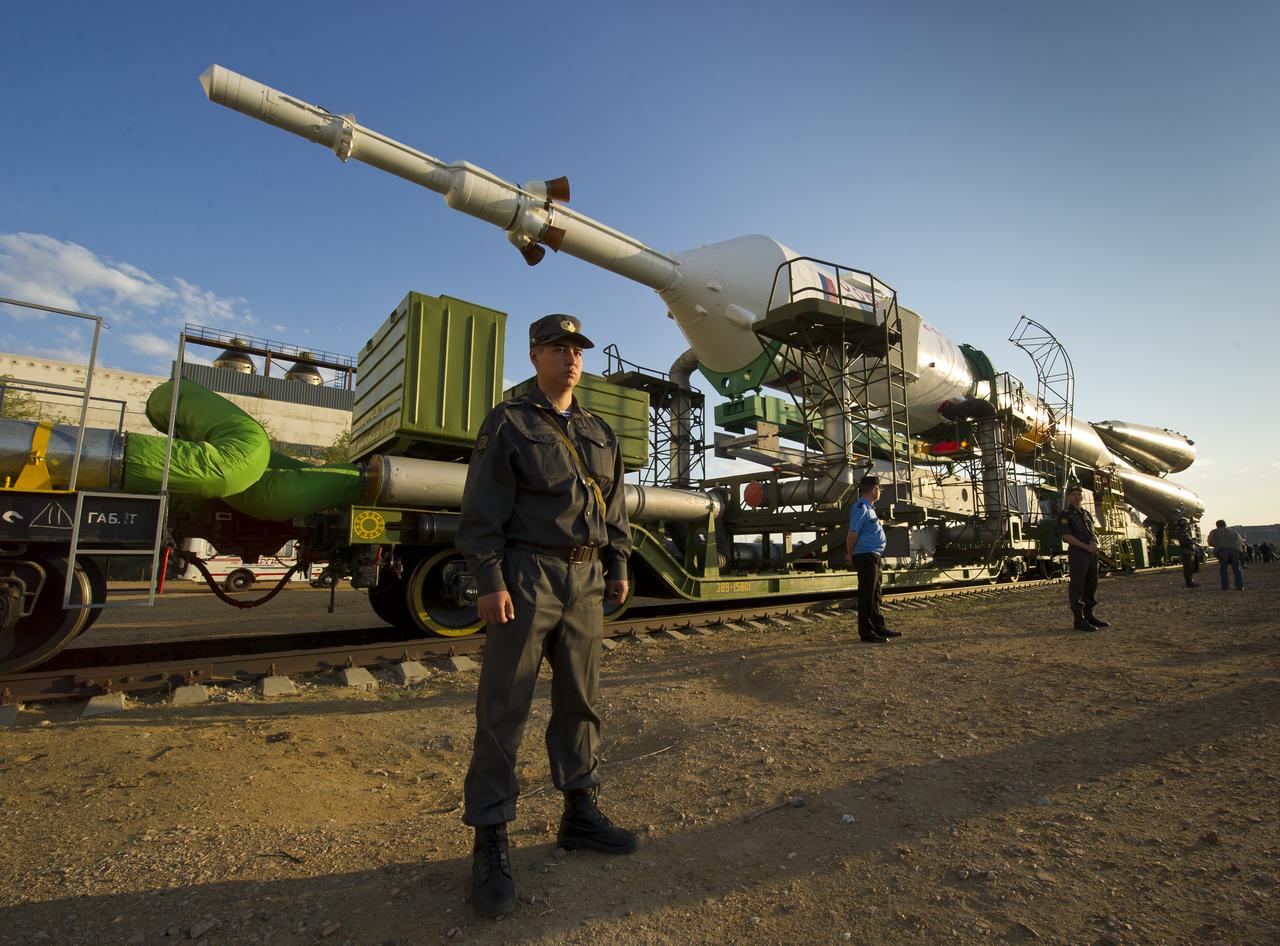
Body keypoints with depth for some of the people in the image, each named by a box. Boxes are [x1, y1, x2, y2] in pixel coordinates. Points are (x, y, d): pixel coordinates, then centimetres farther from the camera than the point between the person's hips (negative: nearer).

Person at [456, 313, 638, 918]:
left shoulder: (599, 433, 17)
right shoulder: (508, 423, 0)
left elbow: (614, 505, 19)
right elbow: (483, 509, -7)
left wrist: (618, 566, 11)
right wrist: (489, 580, -14)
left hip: (586, 579, 6)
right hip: (528, 576, -5)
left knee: (580, 699, 12)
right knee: (504, 708, -1)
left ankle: (579, 814, 28)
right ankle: (490, 842, 11)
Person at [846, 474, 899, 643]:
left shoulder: (869, 508, 17)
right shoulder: (861, 508, -16)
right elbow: (852, 535, -22)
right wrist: (851, 556, -12)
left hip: (873, 557, 10)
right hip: (866, 557, -10)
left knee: (876, 594, 17)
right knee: (867, 595, -4)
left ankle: (879, 627, 27)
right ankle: (866, 632, 3)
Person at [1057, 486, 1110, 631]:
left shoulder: (1087, 513, 19)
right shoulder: (1064, 514, -4)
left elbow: (1094, 532, 19)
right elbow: (1066, 535, -13)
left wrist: (1094, 543, -2)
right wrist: (1086, 546, -18)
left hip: (1092, 553, 8)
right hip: (1077, 552, -7)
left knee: (1091, 585, 13)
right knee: (1077, 586, -5)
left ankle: (1089, 615, 24)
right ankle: (1079, 619, -2)